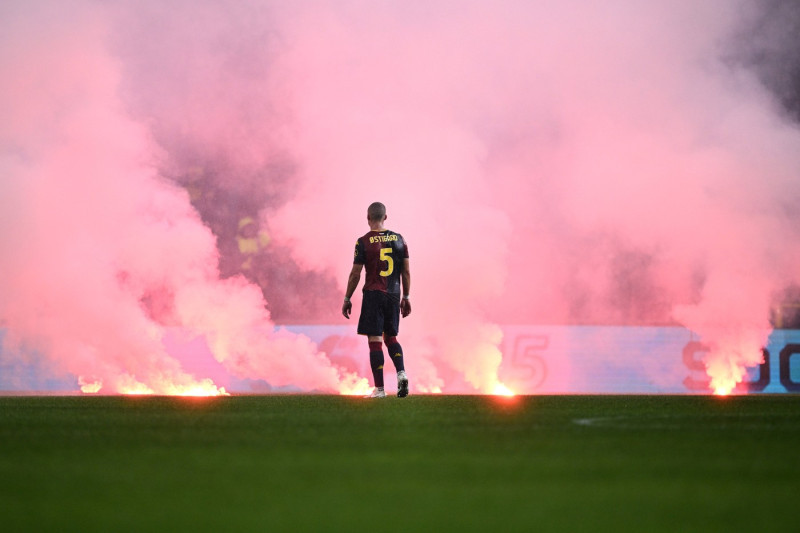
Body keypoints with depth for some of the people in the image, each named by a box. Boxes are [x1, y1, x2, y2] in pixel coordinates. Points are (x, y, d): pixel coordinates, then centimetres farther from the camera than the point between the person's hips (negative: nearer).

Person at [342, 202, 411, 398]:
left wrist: (347, 299, 4)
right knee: (390, 337, 18)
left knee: (375, 340, -2)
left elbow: (355, 274, -5)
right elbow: (406, 272, 8)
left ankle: (379, 389, -4)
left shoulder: (364, 242, -7)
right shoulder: (399, 239, 5)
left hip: (373, 294, -4)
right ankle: (401, 373, -6)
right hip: (393, 295, 4)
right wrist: (406, 297, 16)